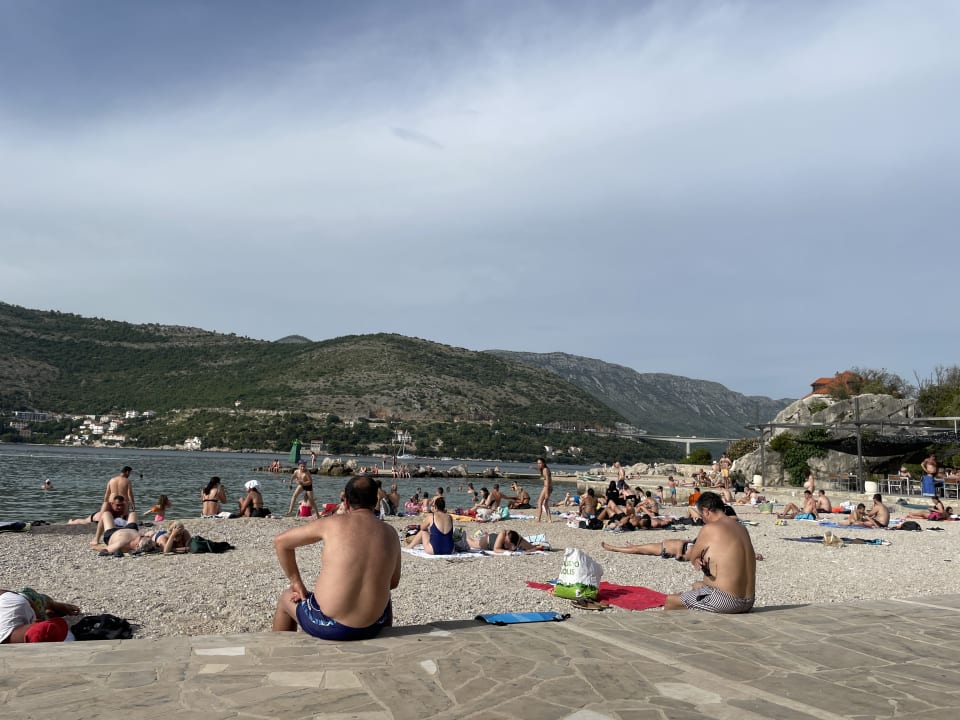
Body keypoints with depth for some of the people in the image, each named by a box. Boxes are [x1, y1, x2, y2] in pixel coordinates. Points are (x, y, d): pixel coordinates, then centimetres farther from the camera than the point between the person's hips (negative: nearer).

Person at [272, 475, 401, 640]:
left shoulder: (334, 523, -7)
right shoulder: (390, 534, 0)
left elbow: (280, 541, 1)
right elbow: (393, 582, 12)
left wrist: (296, 582, 10)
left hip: (328, 626, -3)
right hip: (373, 628, 3)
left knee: (286, 598, 29)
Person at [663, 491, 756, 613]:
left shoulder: (710, 529, -15)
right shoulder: (741, 528, 9)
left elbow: (693, 557, -2)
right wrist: (703, 560, 0)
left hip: (723, 602, -9)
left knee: (670, 601, 7)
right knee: (697, 585, 35)